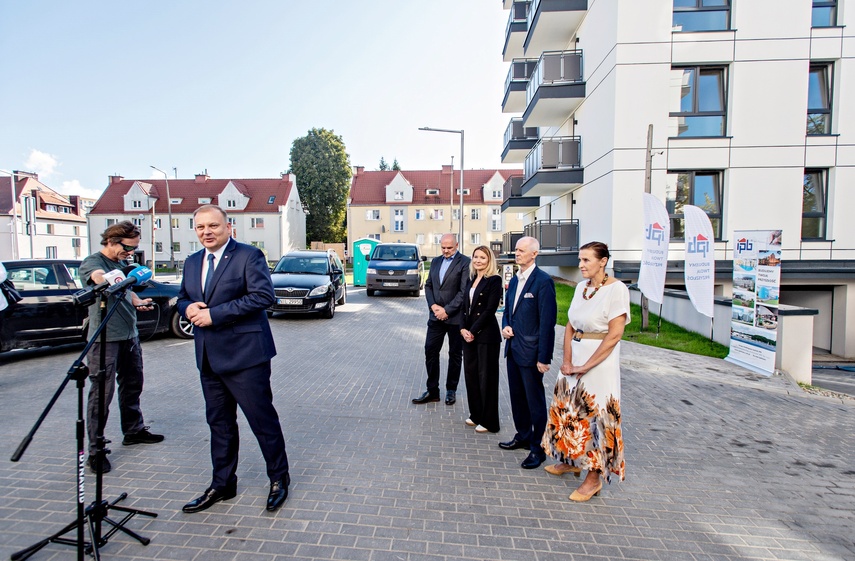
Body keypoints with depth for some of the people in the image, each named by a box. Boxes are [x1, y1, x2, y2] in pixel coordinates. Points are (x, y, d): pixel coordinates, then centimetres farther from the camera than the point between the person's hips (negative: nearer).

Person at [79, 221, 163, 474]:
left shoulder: (123, 263, 13)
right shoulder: (92, 262, -10)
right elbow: (101, 277, -33)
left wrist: (138, 302, 1)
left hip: (130, 335, 8)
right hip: (104, 338, -8)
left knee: (132, 386, 17)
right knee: (101, 393, -4)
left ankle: (134, 431, 32)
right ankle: (95, 451, 5)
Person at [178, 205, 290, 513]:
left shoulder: (249, 256, -9)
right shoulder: (192, 262, 15)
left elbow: (263, 296, -19)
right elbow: (183, 297, 23)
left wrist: (215, 314, -20)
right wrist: (188, 308, -2)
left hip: (244, 355, -7)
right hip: (209, 358, 7)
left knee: (263, 419, 3)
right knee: (219, 423, 17)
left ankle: (279, 479, 23)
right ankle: (222, 485, 33)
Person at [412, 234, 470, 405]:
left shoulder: (465, 262, -8)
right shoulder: (435, 261, 12)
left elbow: (464, 291, -14)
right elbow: (428, 285, 11)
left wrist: (447, 310, -16)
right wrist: (433, 306, -5)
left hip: (455, 317, -5)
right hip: (436, 315, 5)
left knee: (455, 354, 9)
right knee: (430, 351, 5)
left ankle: (451, 390, 24)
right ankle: (432, 391, 17)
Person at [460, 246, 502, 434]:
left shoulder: (494, 280, -9)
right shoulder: (471, 280, 13)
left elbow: (490, 310, -15)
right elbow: (465, 307, 12)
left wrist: (473, 331, -14)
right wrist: (463, 329, -2)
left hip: (486, 335, -7)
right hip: (468, 334, 7)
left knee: (486, 376, 2)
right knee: (471, 374, 11)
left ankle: (488, 421, 15)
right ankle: (476, 414, 27)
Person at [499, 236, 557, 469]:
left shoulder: (543, 281, -15)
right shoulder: (514, 280, 10)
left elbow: (547, 321, -17)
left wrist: (544, 357, -18)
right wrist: (505, 326, 1)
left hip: (530, 352, -8)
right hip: (513, 348, 8)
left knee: (535, 401, 5)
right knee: (517, 396, 19)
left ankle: (538, 448, 20)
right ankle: (523, 436, 37)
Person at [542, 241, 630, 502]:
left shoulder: (616, 289, -14)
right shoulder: (581, 287, 7)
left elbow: (614, 335, -18)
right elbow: (570, 327, 9)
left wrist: (586, 366, -16)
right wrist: (567, 361, -2)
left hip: (599, 361, -7)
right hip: (575, 359, 7)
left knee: (594, 416, 4)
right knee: (568, 410, 16)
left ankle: (594, 477, 21)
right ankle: (570, 461, 37)